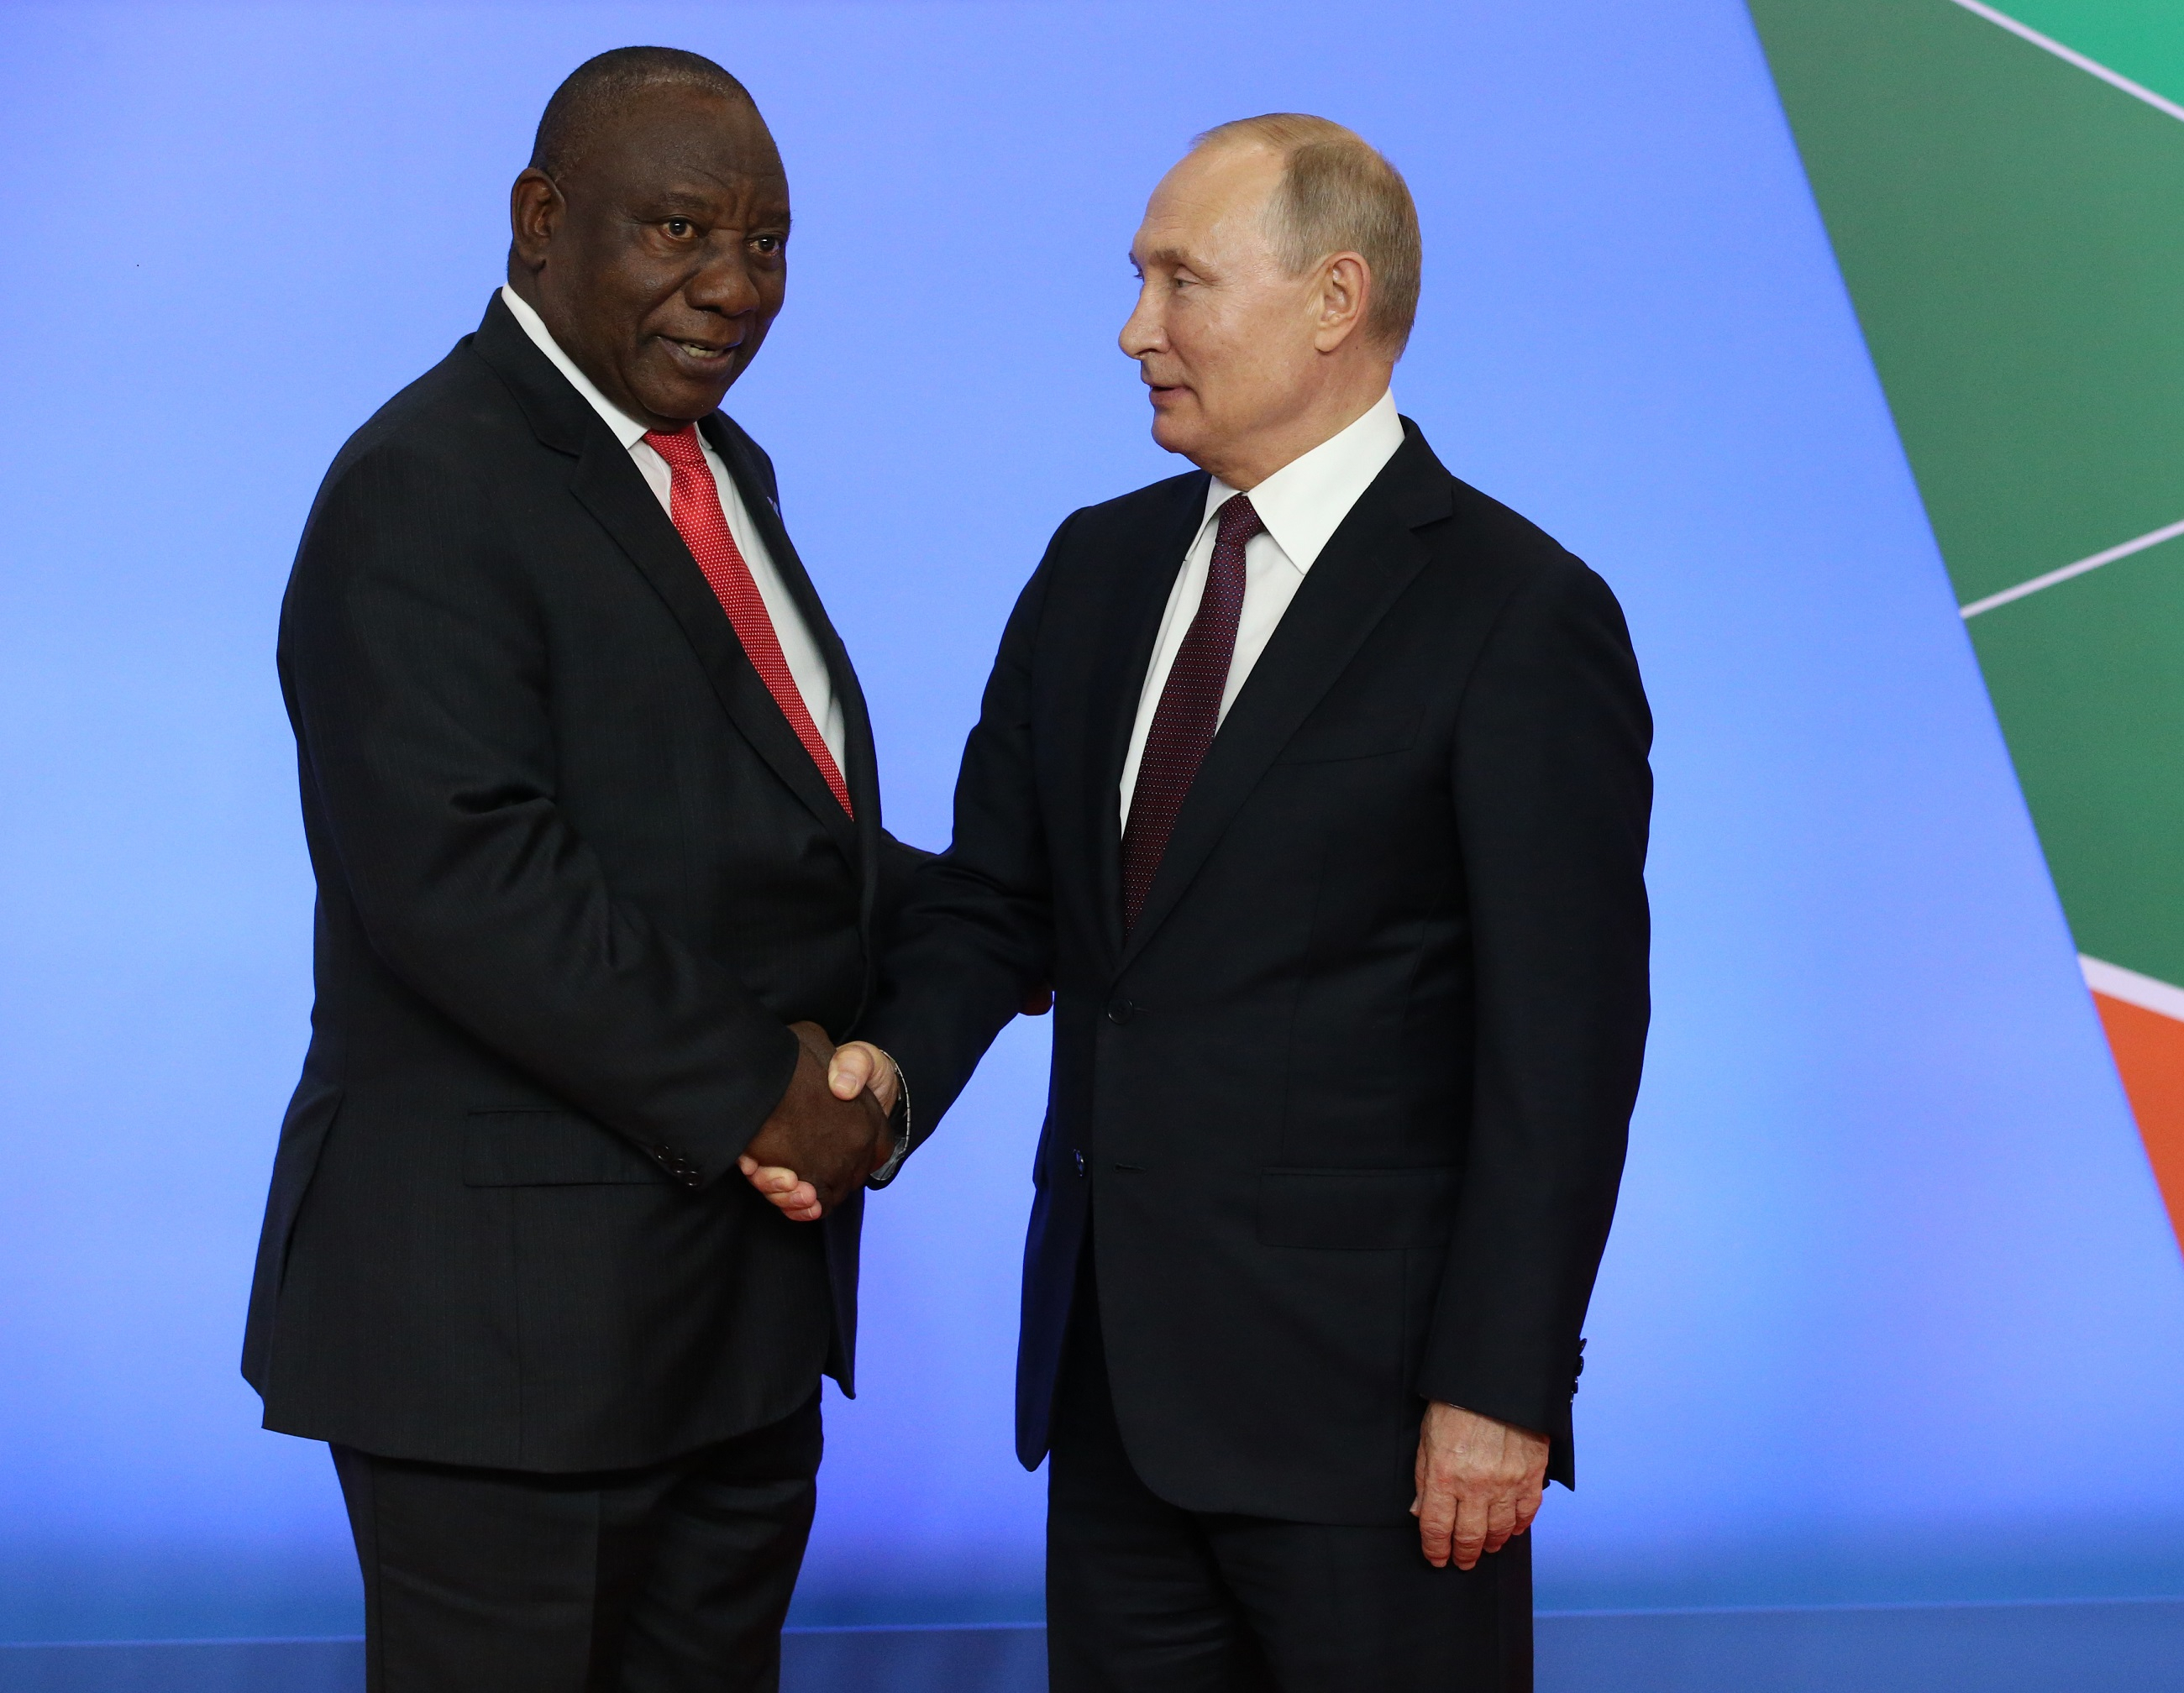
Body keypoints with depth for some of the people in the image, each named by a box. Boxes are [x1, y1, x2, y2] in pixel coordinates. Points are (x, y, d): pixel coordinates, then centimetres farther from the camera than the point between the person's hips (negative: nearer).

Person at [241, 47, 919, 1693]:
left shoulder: (720, 470, 15)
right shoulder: (427, 490, -15)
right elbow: (462, 875, -25)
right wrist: (749, 1092, -20)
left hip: (740, 1297, 9)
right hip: (515, 1302, -9)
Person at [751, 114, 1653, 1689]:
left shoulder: (1519, 615, -11)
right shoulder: (1097, 566, 10)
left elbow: (1564, 1042, -12)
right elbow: (997, 891, 13)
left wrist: (1498, 1390, -14)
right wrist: (897, 1063, -8)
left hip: (1360, 1390, -6)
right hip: (1112, 1378, 6)